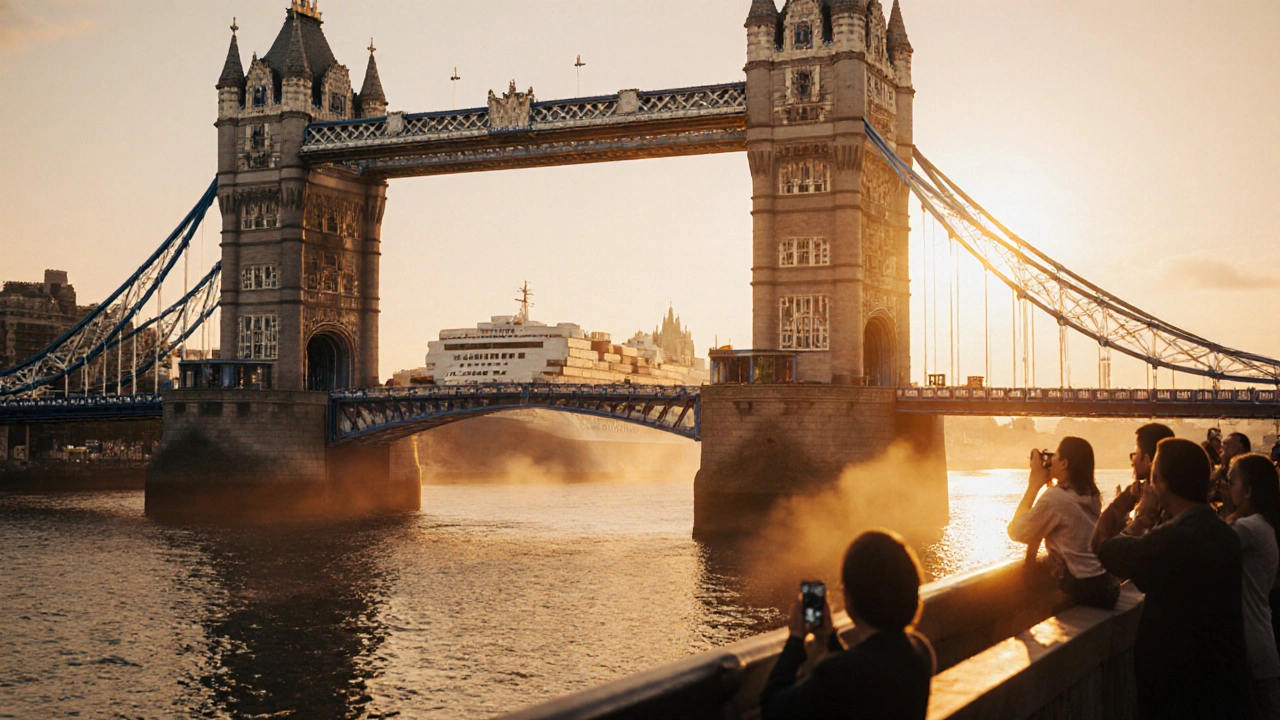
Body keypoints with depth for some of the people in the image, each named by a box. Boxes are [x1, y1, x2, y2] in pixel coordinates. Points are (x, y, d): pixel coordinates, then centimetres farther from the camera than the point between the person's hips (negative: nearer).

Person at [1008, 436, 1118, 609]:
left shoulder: (1055, 497, -18)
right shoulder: (1091, 494, 6)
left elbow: (1016, 532, -9)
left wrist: (1034, 484, -6)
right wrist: (1047, 483, 11)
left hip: (1082, 590, -7)